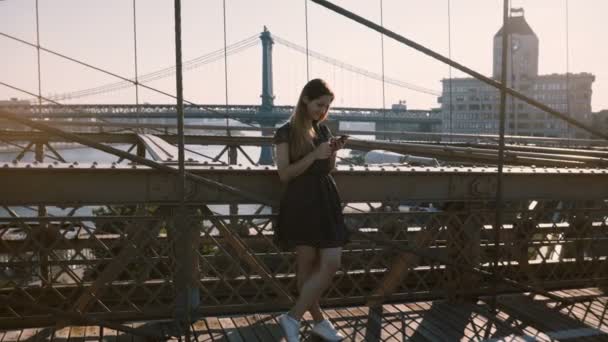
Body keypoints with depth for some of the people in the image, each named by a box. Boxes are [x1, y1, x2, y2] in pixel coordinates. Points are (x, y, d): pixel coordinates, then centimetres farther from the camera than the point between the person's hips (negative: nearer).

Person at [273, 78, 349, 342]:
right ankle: (319, 321, 16)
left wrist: (333, 153, -2)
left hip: (326, 201, 6)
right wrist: (314, 155, -19)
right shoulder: (287, 132, -5)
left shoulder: (323, 130, 13)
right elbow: (285, 174, -11)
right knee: (307, 265, 1)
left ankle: (293, 317, 11)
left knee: (332, 264, 1)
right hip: (301, 202, -6)